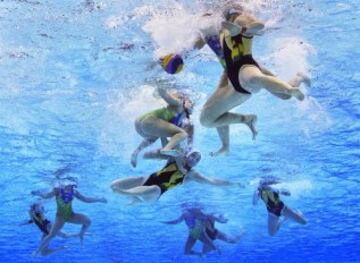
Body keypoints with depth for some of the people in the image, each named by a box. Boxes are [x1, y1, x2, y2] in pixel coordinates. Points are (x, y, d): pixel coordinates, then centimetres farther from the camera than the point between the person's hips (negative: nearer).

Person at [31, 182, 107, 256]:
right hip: (60, 216, -4)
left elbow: (85, 199, 7)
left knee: (87, 221, -14)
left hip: (71, 215, 4)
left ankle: (81, 235, 12)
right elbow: (47, 195, -23)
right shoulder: (58, 190, -12)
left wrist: (99, 199, 4)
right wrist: (38, 194, -45)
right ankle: (38, 251, 8)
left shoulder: (74, 192, -1)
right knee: (51, 235, -9)